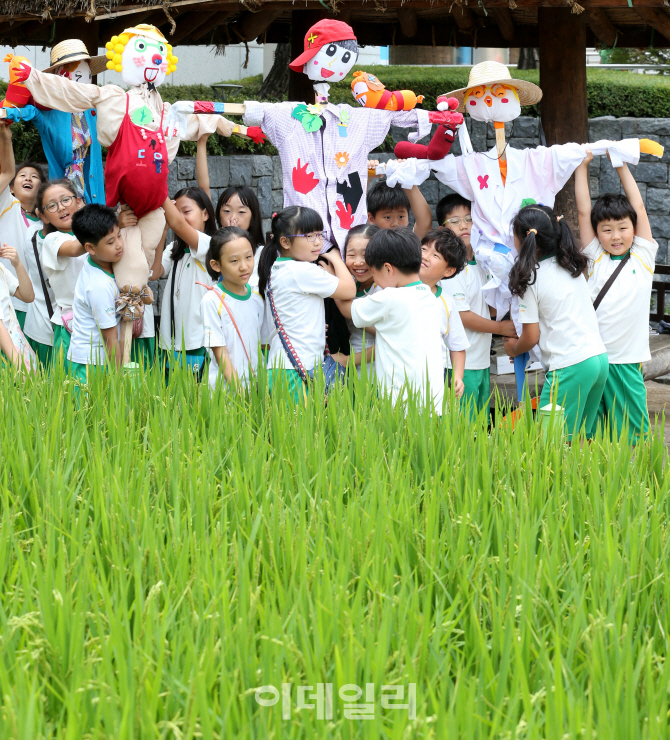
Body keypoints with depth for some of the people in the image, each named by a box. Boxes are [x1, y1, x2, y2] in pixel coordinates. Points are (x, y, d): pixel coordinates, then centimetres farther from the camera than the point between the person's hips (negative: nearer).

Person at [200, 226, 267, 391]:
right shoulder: (212, 301, -9)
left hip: (256, 384, 4)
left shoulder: (257, 300, 7)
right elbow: (219, 351, -10)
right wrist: (237, 388, -15)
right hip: (224, 387, -4)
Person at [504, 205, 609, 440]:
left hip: (569, 366, -8)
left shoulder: (530, 280, -6)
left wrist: (512, 349, 19)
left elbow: (531, 337, -3)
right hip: (600, 358, 8)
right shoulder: (573, 267, 13)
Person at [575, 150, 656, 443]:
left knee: (630, 431, 2)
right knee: (589, 428, 3)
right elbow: (583, 210, 5)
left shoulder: (642, 258, 7)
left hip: (626, 360, -1)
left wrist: (621, 165, 9)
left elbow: (638, 206, 6)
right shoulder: (596, 258, 8)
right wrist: (582, 166, 5)